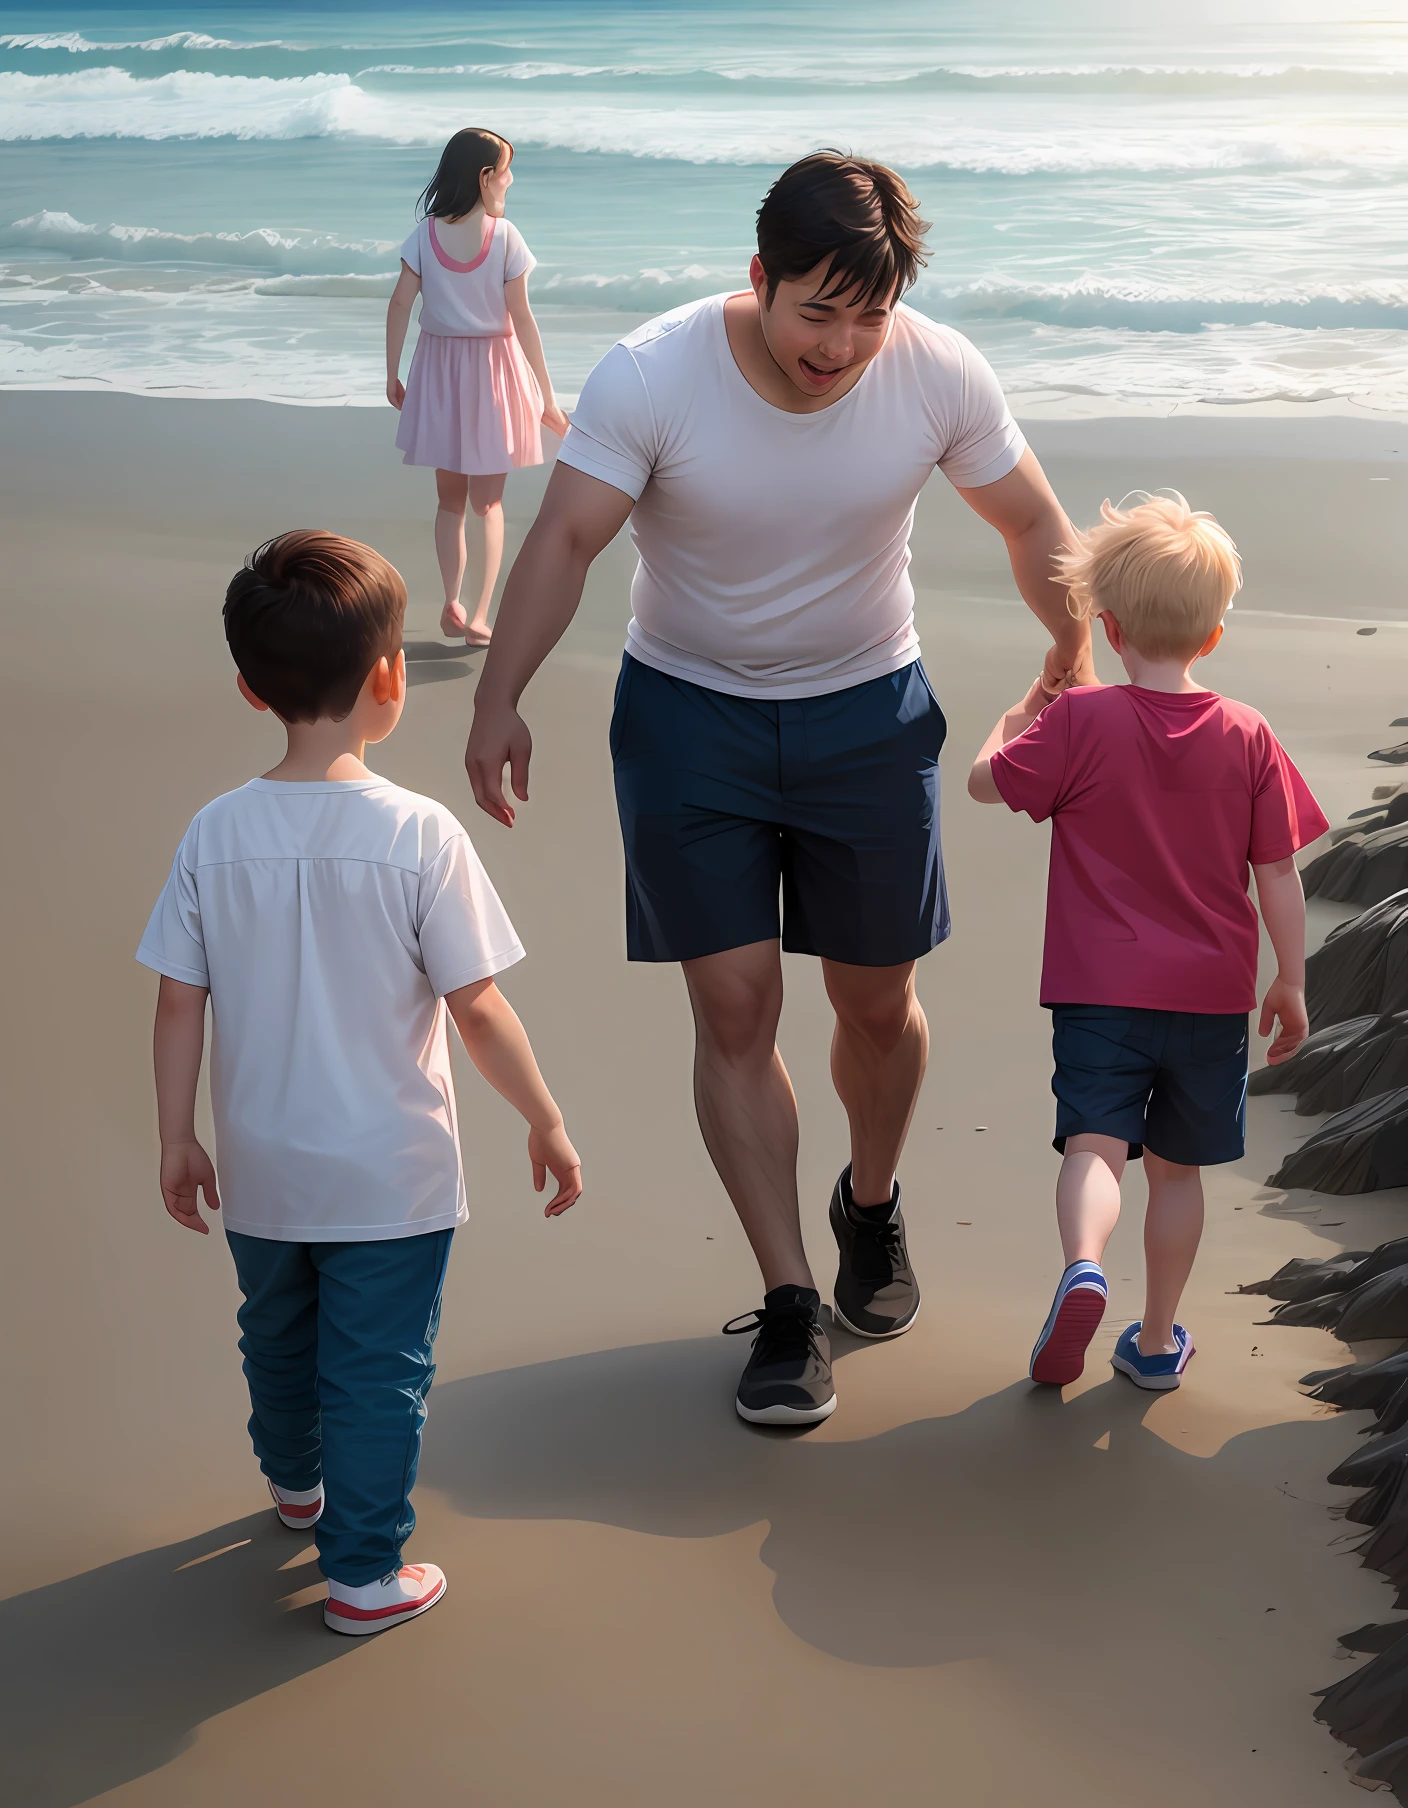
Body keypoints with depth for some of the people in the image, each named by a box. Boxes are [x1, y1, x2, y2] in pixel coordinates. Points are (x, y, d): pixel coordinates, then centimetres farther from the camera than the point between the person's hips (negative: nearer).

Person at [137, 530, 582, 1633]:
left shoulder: (216, 835, -10)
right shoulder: (419, 837, -20)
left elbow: (179, 1004, -5)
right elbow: (478, 1010, -16)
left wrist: (177, 1139, 8)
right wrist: (547, 1124, -2)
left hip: (259, 1171, 4)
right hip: (390, 1172, -4)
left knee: (279, 1335, 26)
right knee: (379, 1369, 11)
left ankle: (297, 1481, 51)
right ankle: (365, 1572, 20)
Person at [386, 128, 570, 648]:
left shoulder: (426, 234, -5)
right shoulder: (504, 236, -13)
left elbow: (400, 304, -6)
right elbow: (522, 319, -13)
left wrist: (392, 374, 4)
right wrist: (547, 397, -9)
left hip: (439, 366, 2)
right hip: (493, 368, -2)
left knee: (449, 497, 17)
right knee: (488, 501, 9)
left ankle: (452, 605, 12)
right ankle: (481, 613, 0)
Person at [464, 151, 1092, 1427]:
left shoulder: (941, 375, -14)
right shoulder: (650, 376, -20)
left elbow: (1031, 520, 1)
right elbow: (565, 539, -22)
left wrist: (1074, 655, 11)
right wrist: (500, 701, -31)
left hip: (869, 712, 2)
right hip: (689, 714, -1)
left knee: (877, 1001, 8)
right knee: (734, 1006, -5)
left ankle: (873, 1207, 40)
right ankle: (790, 1302, 5)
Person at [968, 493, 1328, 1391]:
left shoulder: (1078, 721, -9)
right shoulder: (1249, 737, -3)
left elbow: (985, 779, 3)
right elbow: (1279, 877, 0)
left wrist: (1029, 704, 20)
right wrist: (1291, 984, 10)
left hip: (1101, 988, -2)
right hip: (1214, 995, 3)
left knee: (1096, 1145, -6)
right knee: (1178, 1166, 14)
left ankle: (1083, 1265, -36)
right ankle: (1158, 1339, 24)